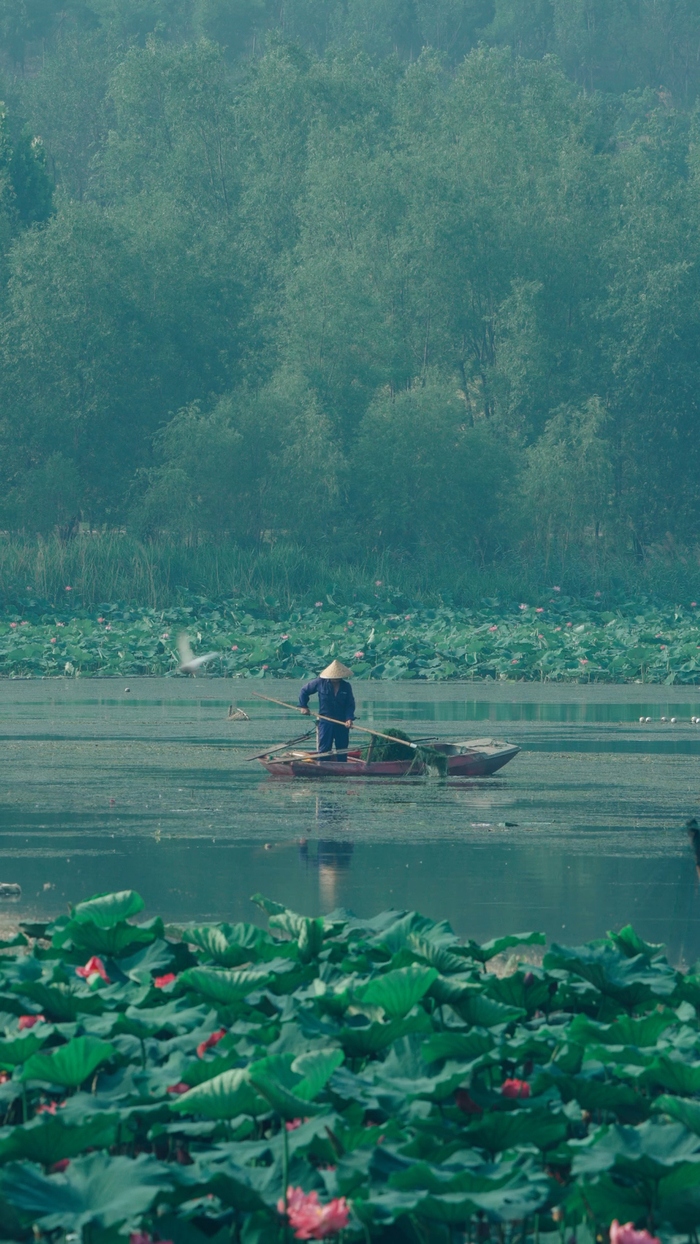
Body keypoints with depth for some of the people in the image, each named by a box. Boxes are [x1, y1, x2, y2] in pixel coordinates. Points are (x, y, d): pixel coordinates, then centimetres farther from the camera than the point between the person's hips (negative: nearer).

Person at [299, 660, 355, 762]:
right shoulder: (320, 683, -4)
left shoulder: (346, 687, 0)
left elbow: (350, 705, 0)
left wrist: (349, 718, -16)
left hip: (342, 723, 2)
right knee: (324, 749, -4)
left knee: (342, 752, 8)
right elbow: (304, 690, 10)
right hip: (326, 722, -2)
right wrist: (303, 706, 4)